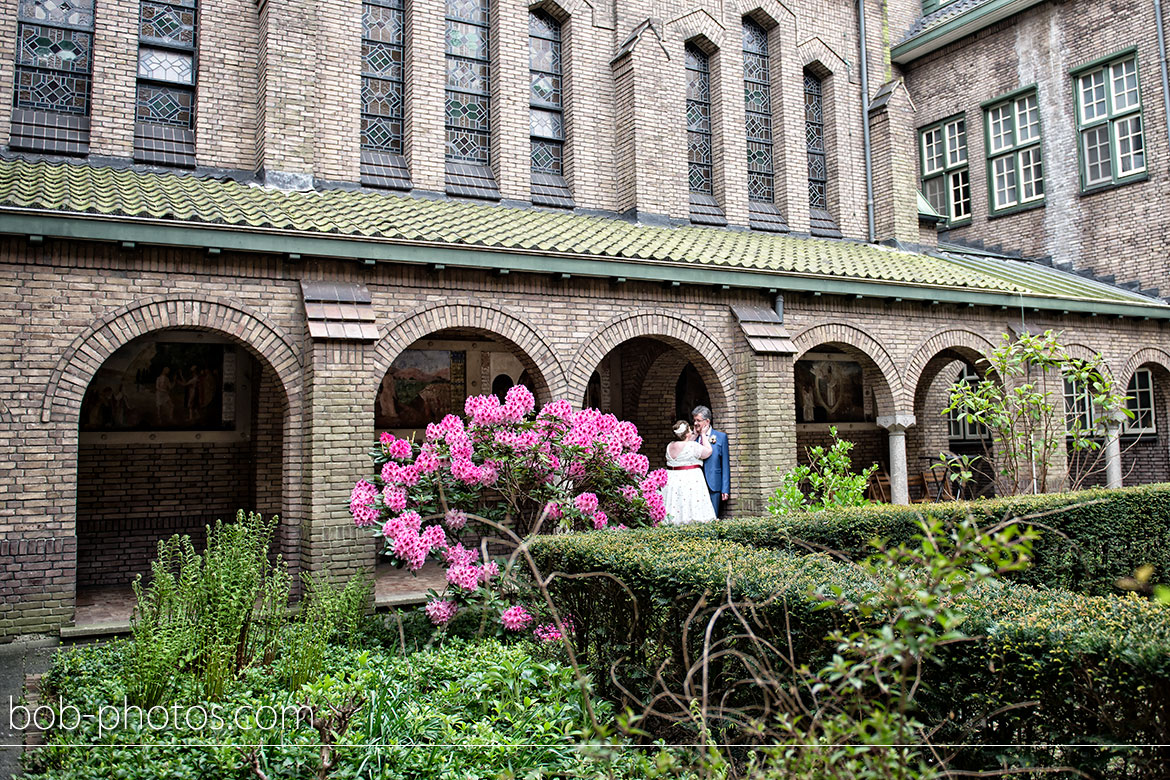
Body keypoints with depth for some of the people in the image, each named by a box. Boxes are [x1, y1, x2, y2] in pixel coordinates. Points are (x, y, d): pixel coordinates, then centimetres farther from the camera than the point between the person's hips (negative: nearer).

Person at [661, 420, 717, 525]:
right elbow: (708, 451, 0)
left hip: (671, 481, 6)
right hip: (690, 481, -6)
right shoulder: (693, 446, -13)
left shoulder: (670, 446, 7)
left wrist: (695, 434, 24)